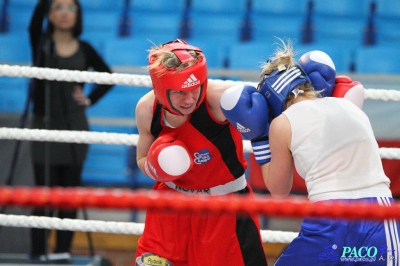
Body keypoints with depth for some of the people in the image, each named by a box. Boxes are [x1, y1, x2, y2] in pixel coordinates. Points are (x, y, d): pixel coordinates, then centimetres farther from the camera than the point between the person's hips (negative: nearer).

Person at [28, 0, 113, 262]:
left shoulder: (84, 49, 4)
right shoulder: (41, 43, -2)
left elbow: (107, 76, 17)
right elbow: (35, 22, -24)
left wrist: (90, 99, 4)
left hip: (74, 126, 2)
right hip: (44, 123, -2)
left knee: (70, 189, 3)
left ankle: (63, 250, 9)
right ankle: (39, 253, -4)